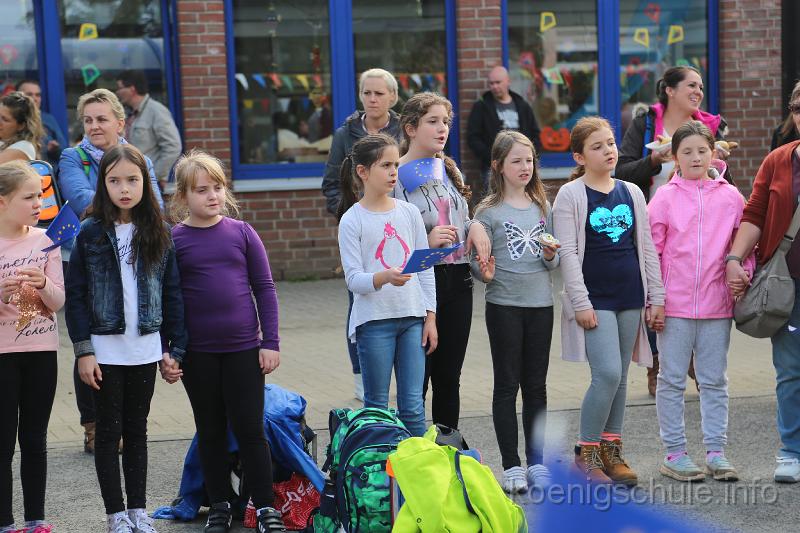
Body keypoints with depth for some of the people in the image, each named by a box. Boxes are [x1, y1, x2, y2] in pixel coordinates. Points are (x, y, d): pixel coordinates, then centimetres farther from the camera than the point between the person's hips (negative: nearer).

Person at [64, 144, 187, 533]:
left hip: (146, 349, 2)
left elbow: (172, 292, 5)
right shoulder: (91, 234, -5)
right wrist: (83, 350, -10)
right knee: (109, 431, 4)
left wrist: (175, 348, 1)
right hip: (105, 350, -2)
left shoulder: (158, 234, 3)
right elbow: (75, 294, -5)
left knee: (137, 430, 11)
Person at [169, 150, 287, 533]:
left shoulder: (241, 232, 0)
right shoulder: (173, 240, -2)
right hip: (197, 353, 0)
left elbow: (264, 287, 3)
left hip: (243, 348, 0)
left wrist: (271, 342, -1)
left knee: (250, 429, 2)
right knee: (211, 431, 11)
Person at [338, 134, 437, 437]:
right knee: (377, 406, 3)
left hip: (412, 317, 3)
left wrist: (430, 317, 6)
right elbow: (353, 279, -10)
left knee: (413, 406, 3)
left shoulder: (409, 212, 7)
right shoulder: (352, 221, -5)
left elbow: (426, 269, 11)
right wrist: (385, 277, -30)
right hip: (374, 320, -3)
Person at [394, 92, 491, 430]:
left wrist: (474, 225, 3)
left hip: (457, 280, 7)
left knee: (449, 379, 11)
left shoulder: (449, 170, 13)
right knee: (416, 381, -5)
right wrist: (425, 241, -21)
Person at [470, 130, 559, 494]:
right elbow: (478, 260, -4)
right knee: (507, 385, 2)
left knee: (536, 385, 10)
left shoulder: (543, 208, 9)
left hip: (541, 304, 4)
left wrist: (551, 256, -9)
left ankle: (537, 462, 17)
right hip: (504, 305, -4)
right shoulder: (489, 211, -4)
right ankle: (511, 466, 7)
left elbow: (553, 264, 13)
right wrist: (485, 273, -25)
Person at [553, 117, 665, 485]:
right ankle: (586, 454, -1)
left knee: (619, 378, 8)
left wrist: (656, 296, 10)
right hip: (595, 299, -5)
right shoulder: (570, 196, -4)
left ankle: (611, 451, 18)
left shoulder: (631, 193, 11)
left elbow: (647, 248, 13)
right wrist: (580, 302, -13)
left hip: (630, 298, 5)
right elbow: (568, 253, -8)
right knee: (608, 374, -13)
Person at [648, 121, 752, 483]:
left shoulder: (730, 197, 3)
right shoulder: (665, 198, -3)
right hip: (674, 304, -2)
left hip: (717, 304, 2)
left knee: (715, 381, 9)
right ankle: (674, 453, 12)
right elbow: (650, 251, -2)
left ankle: (715, 452, 16)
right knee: (672, 381, 4)